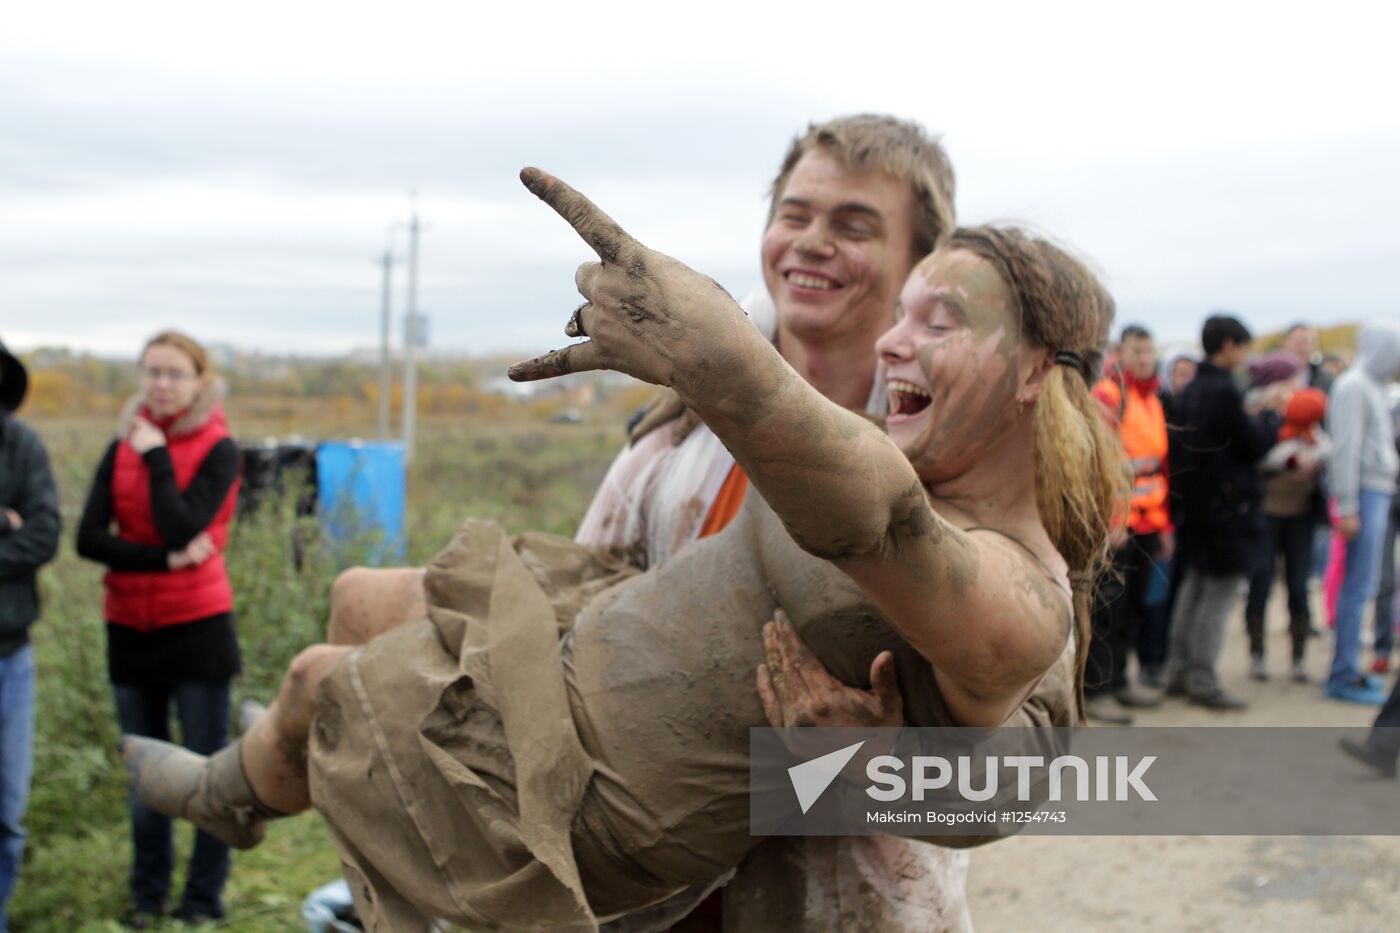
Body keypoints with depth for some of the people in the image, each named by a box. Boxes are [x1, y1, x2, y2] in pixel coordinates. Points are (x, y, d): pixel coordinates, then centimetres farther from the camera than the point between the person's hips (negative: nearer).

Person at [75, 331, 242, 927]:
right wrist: (166, 559, -16)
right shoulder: (122, 448, 5)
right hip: (130, 629, 4)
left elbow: (183, 527, -19)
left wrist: (157, 457, -13)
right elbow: (88, 538, -5)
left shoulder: (218, 449, -6)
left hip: (197, 628, -4)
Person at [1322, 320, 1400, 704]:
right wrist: (1347, 508, -20)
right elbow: (1345, 448, -17)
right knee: (1359, 587, -8)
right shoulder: (1353, 386, -11)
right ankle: (1344, 676, -4)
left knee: (1364, 585, 13)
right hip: (1364, 494, -10)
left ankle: (1346, 669, 20)